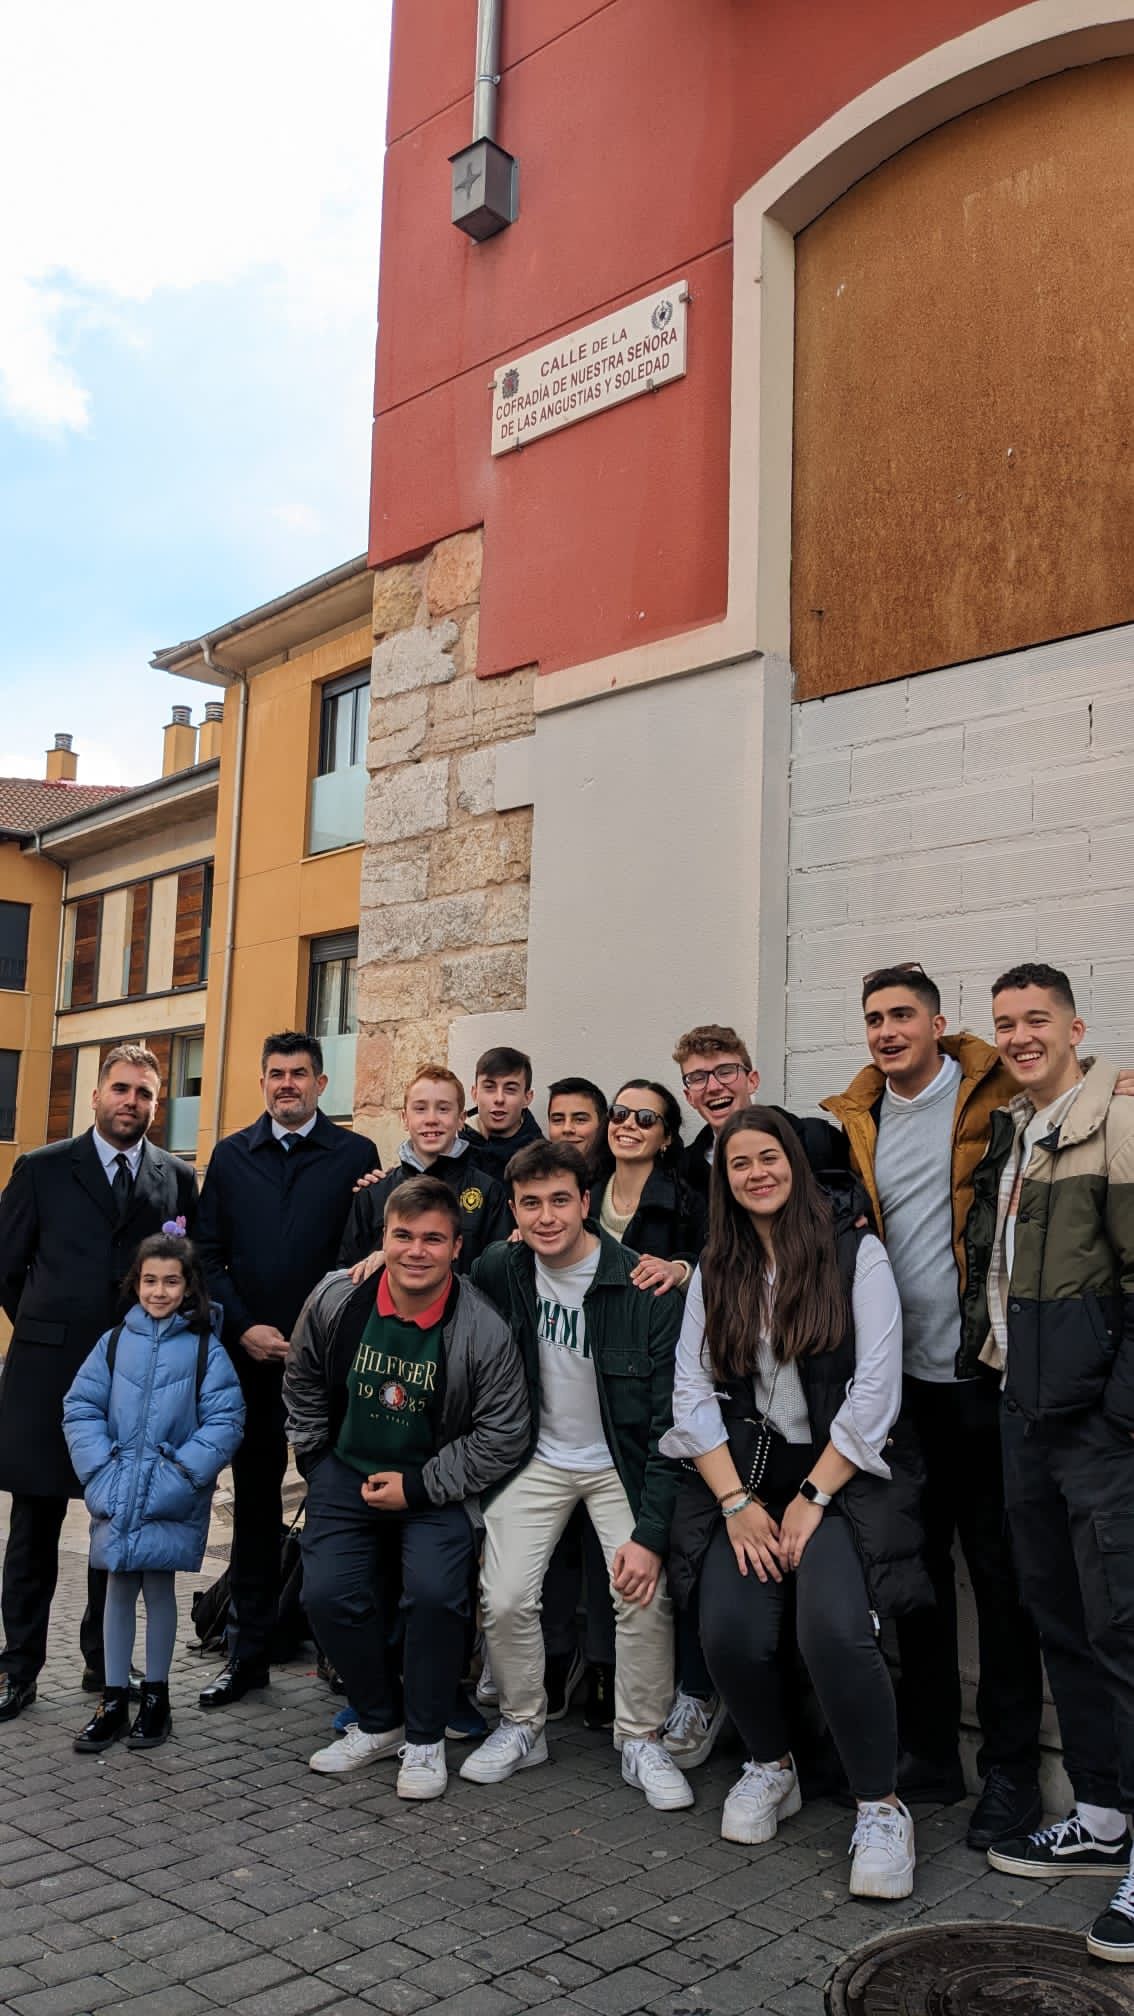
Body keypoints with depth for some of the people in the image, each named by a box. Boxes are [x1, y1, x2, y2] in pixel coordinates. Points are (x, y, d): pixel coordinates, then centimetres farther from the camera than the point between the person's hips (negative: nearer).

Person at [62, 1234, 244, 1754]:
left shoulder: (205, 1349, -5)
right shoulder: (115, 1342, 2)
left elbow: (225, 1422, -8)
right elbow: (80, 1408, 1)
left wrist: (181, 1472, -16)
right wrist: (100, 1471, -10)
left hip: (171, 1498, -2)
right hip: (116, 1494, 2)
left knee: (158, 1586, 5)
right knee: (119, 1587, 9)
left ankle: (155, 1697, 21)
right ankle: (114, 1699, 21)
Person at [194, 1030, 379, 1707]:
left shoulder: (356, 1155, 1)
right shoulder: (232, 1155, 9)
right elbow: (209, 1254, 8)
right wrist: (243, 1328, -4)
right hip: (251, 1355, 3)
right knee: (254, 1502, 11)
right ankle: (251, 1651, 21)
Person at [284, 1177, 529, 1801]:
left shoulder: (482, 1329, -19)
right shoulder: (335, 1300, -11)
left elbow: (504, 1435, -12)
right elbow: (302, 1386, 9)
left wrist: (418, 1487, -13)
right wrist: (317, 1462, 7)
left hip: (436, 1486, -3)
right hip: (346, 1475, 3)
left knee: (435, 1593, -22)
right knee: (327, 1595, -10)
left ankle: (425, 1739, 3)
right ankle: (379, 1722, 16)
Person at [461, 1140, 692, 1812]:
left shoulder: (646, 1288, -21)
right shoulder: (499, 1271, -10)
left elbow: (669, 1421, -19)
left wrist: (651, 1533, -23)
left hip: (622, 1462, -3)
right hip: (539, 1457, 3)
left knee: (647, 1598, -19)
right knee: (505, 1600, -10)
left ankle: (643, 1741, 5)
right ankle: (523, 1728, 18)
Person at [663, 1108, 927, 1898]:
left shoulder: (856, 1254, 0)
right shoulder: (715, 1272, 12)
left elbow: (875, 1387, -7)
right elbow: (693, 1391, 4)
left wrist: (813, 1500, -11)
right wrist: (737, 1503, -8)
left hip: (842, 1473, -3)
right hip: (744, 1472, 3)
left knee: (833, 1629, -27)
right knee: (732, 1632, -19)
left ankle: (882, 1806, -4)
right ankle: (771, 1767, 12)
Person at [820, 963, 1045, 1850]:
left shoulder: (996, 1094, -6)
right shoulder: (850, 1120, 9)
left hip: (981, 1377, -5)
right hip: (898, 1379, 5)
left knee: (1000, 1573, 5)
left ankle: (1011, 1770, 18)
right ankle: (929, 1750, 28)